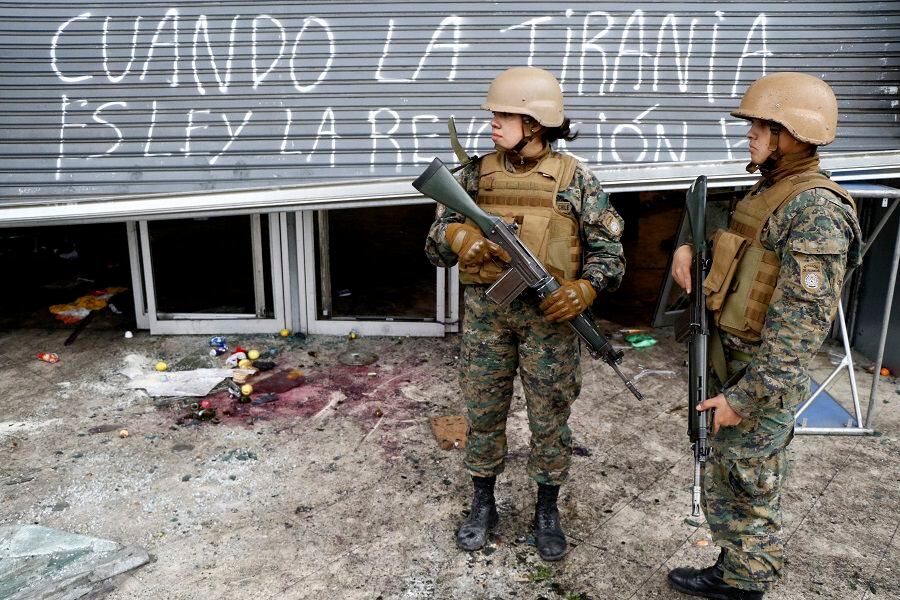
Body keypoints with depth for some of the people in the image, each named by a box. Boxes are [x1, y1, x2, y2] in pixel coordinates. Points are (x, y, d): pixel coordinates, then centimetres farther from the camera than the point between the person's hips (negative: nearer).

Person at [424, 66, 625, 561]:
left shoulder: (575, 179, -3)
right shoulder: (475, 174, 3)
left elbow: (608, 248, 0)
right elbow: (435, 249, 3)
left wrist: (586, 286, -20)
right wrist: (454, 234, -21)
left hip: (547, 314, -2)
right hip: (485, 311, 2)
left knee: (550, 418, 9)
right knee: (482, 412, 12)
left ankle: (547, 512, 30)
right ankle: (483, 505, 32)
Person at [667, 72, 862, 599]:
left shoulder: (817, 210, -20)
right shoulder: (769, 191, 9)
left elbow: (802, 323, -25)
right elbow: (729, 235, 26)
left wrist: (746, 396, -24)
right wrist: (690, 247, 3)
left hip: (765, 376, -9)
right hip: (735, 360, 9)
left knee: (746, 494, 7)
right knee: (724, 483, 20)